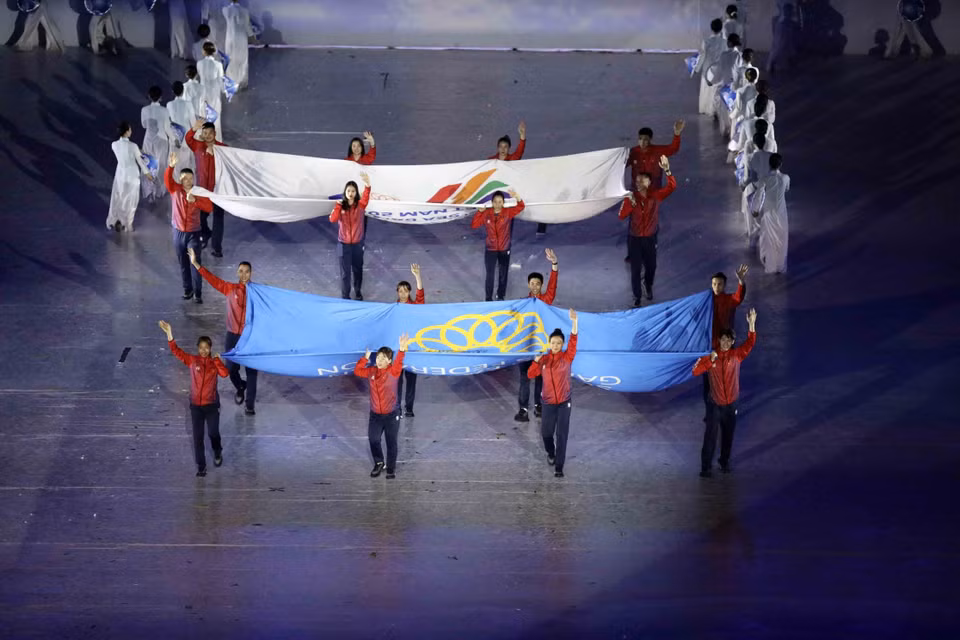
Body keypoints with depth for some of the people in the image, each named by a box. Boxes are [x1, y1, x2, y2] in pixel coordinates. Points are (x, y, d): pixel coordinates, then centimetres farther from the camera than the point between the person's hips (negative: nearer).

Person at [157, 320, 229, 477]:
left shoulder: (214, 362, -3)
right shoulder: (192, 360, -2)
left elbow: (224, 374, -21)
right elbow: (176, 351, -12)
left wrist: (217, 360, -17)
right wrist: (169, 334, -23)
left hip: (211, 404, -1)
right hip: (196, 405, 1)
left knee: (213, 433, 2)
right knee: (198, 436, 3)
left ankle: (217, 453, 34)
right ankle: (201, 466, 13)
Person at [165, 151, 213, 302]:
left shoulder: (198, 193, -4)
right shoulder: (175, 190, -4)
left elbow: (210, 207, -13)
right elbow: (167, 180, -24)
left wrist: (195, 201, -26)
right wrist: (171, 166, -44)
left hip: (193, 233, -2)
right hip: (178, 232, 2)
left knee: (196, 263, -7)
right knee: (183, 264, 11)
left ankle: (198, 293, -3)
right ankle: (187, 289, 24)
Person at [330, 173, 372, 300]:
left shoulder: (360, 205, -8)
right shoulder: (341, 206, -5)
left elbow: (366, 199, -33)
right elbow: (333, 220, -20)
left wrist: (367, 185, -53)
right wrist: (337, 207, -27)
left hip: (357, 244, 1)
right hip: (344, 244, -1)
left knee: (358, 269, 16)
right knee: (345, 272, 3)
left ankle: (358, 291, 38)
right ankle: (345, 296, 15)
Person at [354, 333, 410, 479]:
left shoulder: (393, 371, -13)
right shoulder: (372, 371, 0)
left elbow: (398, 363, -33)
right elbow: (357, 371, -2)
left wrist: (402, 349, -54)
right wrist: (365, 358, -15)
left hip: (391, 415, -3)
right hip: (375, 414, 3)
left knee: (391, 443, 5)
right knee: (373, 440, 8)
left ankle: (391, 468, 21)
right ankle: (378, 463, 33)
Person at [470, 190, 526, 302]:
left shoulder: (508, 212, -9)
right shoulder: (486, 214, -6)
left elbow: (520, 207, -22)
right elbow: (473, 225, -4)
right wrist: (479, 212, -16)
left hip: (504, 250, 0)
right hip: (490, 250, 0)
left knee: (503, 275, 13)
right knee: (489, 275, 1)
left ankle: (500, 296, 29)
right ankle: (488, 299, 10)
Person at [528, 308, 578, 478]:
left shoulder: (567, 357, -7)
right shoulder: (544, 359, 0)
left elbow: (573, 341, -22)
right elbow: (530, 375, 3)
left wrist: (574, 322, -37)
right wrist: (536, 362, -17)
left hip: (564, 402, -2)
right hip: (548, 402, 2)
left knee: (562, 434, -6)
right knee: (546, 432, 13)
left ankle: (558, 467, -2)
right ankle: (550, 453, 44)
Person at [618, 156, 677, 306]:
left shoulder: (655, 195, -11)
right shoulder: (632, 197, -11)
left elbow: (672, 186, -25)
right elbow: (622, 216, -16)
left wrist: (667, 170, -39)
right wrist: (630, 204, -33)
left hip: (650, 238, 1)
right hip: (635, 239, -1)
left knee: (651, 266, 18)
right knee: (635, 269, 3)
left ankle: (648, 286, 50)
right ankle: (637, 296, 20)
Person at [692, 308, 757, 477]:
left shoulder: (736, 355, -3)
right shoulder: (710, 357, -6)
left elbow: (750, 343, -14)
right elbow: (695, 371, -16)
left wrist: (752, 325, -28)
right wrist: (710, 361, -28)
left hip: (731, 403, 2)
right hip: (716, 404, -2)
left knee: (728, 435, 14)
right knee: (710, 435, -3)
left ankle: (725, 462, 33)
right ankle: (706, 467, 4)